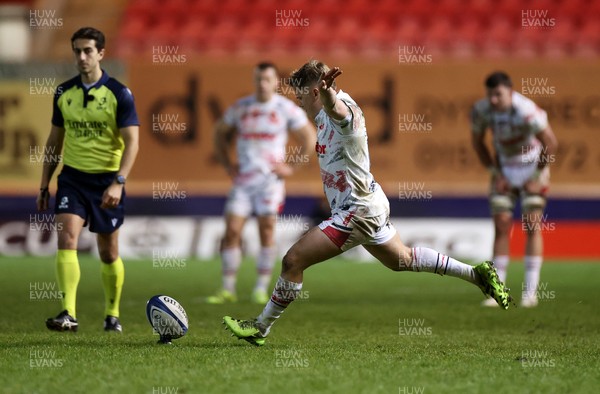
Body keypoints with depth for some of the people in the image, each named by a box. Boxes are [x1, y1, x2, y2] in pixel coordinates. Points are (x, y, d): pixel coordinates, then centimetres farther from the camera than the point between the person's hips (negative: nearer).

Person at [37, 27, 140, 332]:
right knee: (66, 239, -17)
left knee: (109, 252, 8)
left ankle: (112, 315, 25)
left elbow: (131, 142, -12)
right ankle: (68, 314, -23)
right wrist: (44, 184, 13)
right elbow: (55, 140, 14)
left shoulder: (119, 94, -8)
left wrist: (119, 182, -24)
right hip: (72, 177, 2)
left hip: (107, 179, -2)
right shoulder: (64, 92, 5)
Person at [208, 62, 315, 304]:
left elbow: (309, 138, 5)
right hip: (243, 179, 2)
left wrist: (291, 166, -1)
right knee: (232, 231, -5)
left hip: (271, 178, -2)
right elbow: (220, 133, 20)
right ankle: (228, 289, 0)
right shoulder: (240, 108, 6)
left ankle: (261, 289, 1)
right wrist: (227, 165, 10)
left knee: (267, 230, -6)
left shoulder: (286, 109, -1)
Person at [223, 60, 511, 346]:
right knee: (403, 260, 26)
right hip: (371, 205, 11)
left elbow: (336, 108, -50)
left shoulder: (345, 108, -23)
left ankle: (260, 329, -3)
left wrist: (328, 92, -70)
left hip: (357, 210, -11)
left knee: (293, 261, -12)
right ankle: (478, 274, 33)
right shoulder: (324, 117, 7)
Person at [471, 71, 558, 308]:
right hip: (505, 167, 4)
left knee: (532, 227, -7)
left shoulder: (527, 112, -31)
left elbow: (550, 143, -19)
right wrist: (495, 173, -2)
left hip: (532, 165, -4)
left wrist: (537, 176, -13)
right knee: (501, 226, -3)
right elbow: (477, 142, 2)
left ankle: (530, 291, -4)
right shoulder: (481, 111, -17)